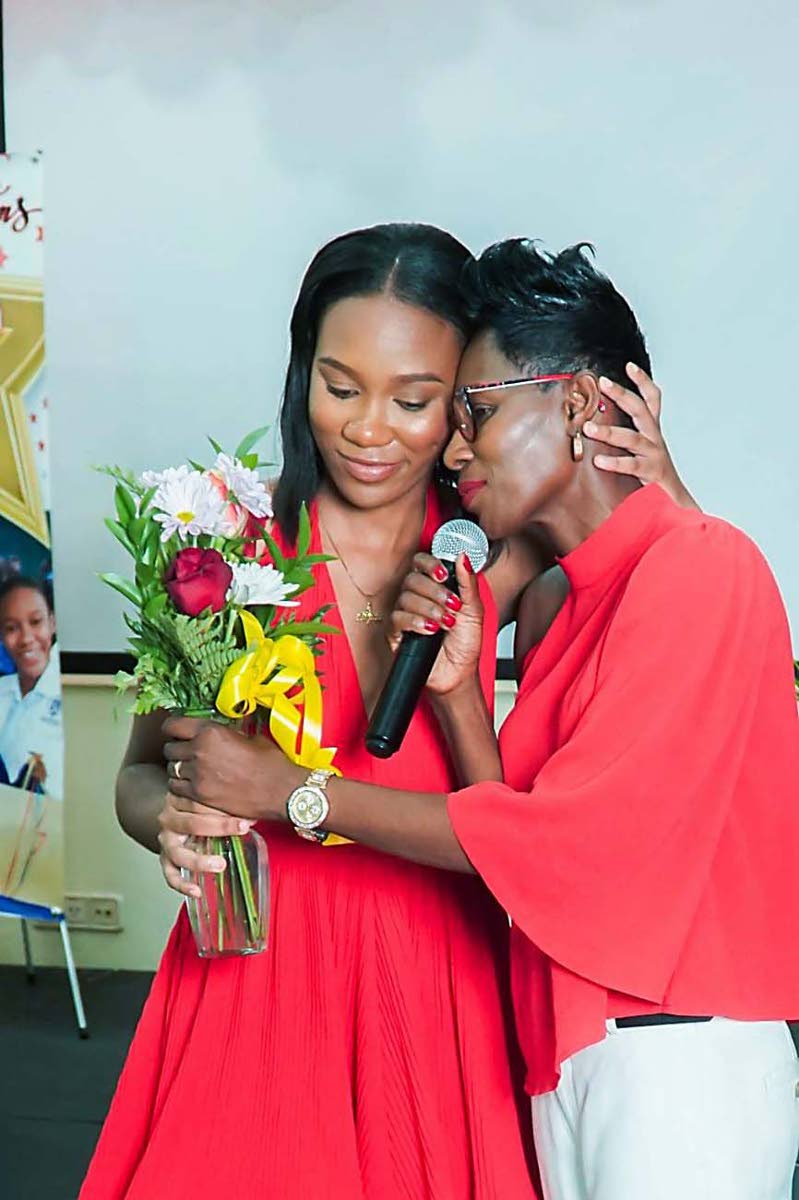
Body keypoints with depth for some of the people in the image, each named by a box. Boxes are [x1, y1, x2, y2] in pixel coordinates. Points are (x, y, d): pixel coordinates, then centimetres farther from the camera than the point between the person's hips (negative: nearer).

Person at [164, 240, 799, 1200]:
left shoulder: (699, 565, -13)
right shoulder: (564, 599, 13)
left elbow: (563, 842, -17)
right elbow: (520, 855, 8)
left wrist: (287, 790, -12)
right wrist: (453, 689, -6)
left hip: (678, 1064, -7)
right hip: (570, 1060, 7)